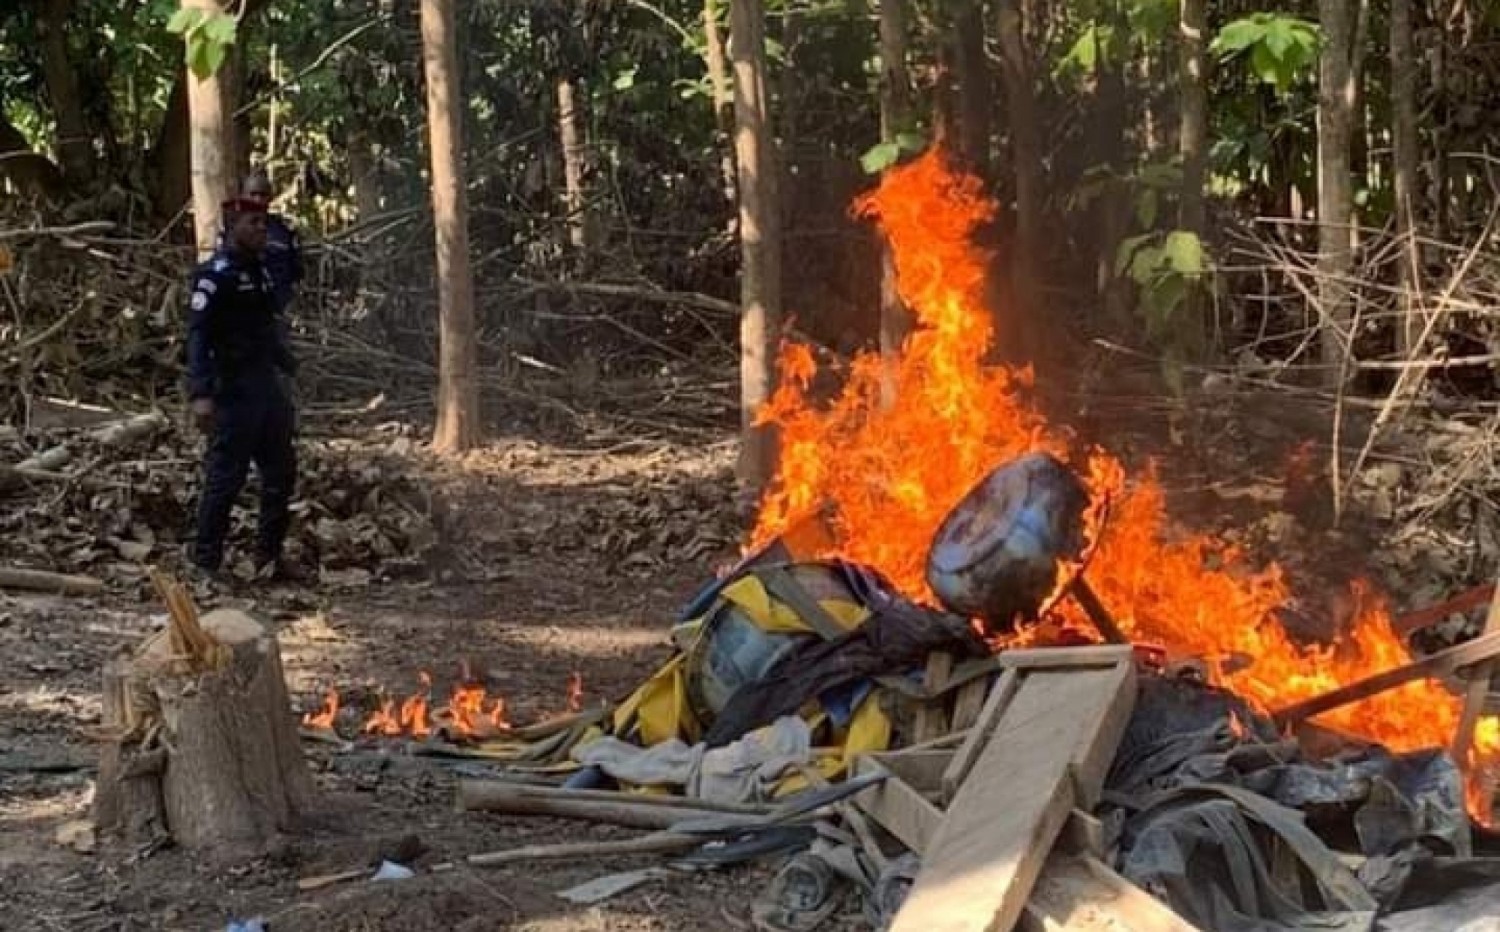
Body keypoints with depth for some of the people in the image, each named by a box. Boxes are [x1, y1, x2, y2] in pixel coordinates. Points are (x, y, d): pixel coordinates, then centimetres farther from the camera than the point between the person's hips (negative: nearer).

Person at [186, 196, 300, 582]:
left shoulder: (261, 271, 14)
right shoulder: (214, 275, -11)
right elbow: (198, 336, -18)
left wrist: (291, 370, 20)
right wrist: (201, 395, -26)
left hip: (268, 388, 9)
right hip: (233, 392, -9)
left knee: (281, 472, 12)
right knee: (225, 477, -5)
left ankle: (269, 557, 21)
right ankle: (206, 562, 3)